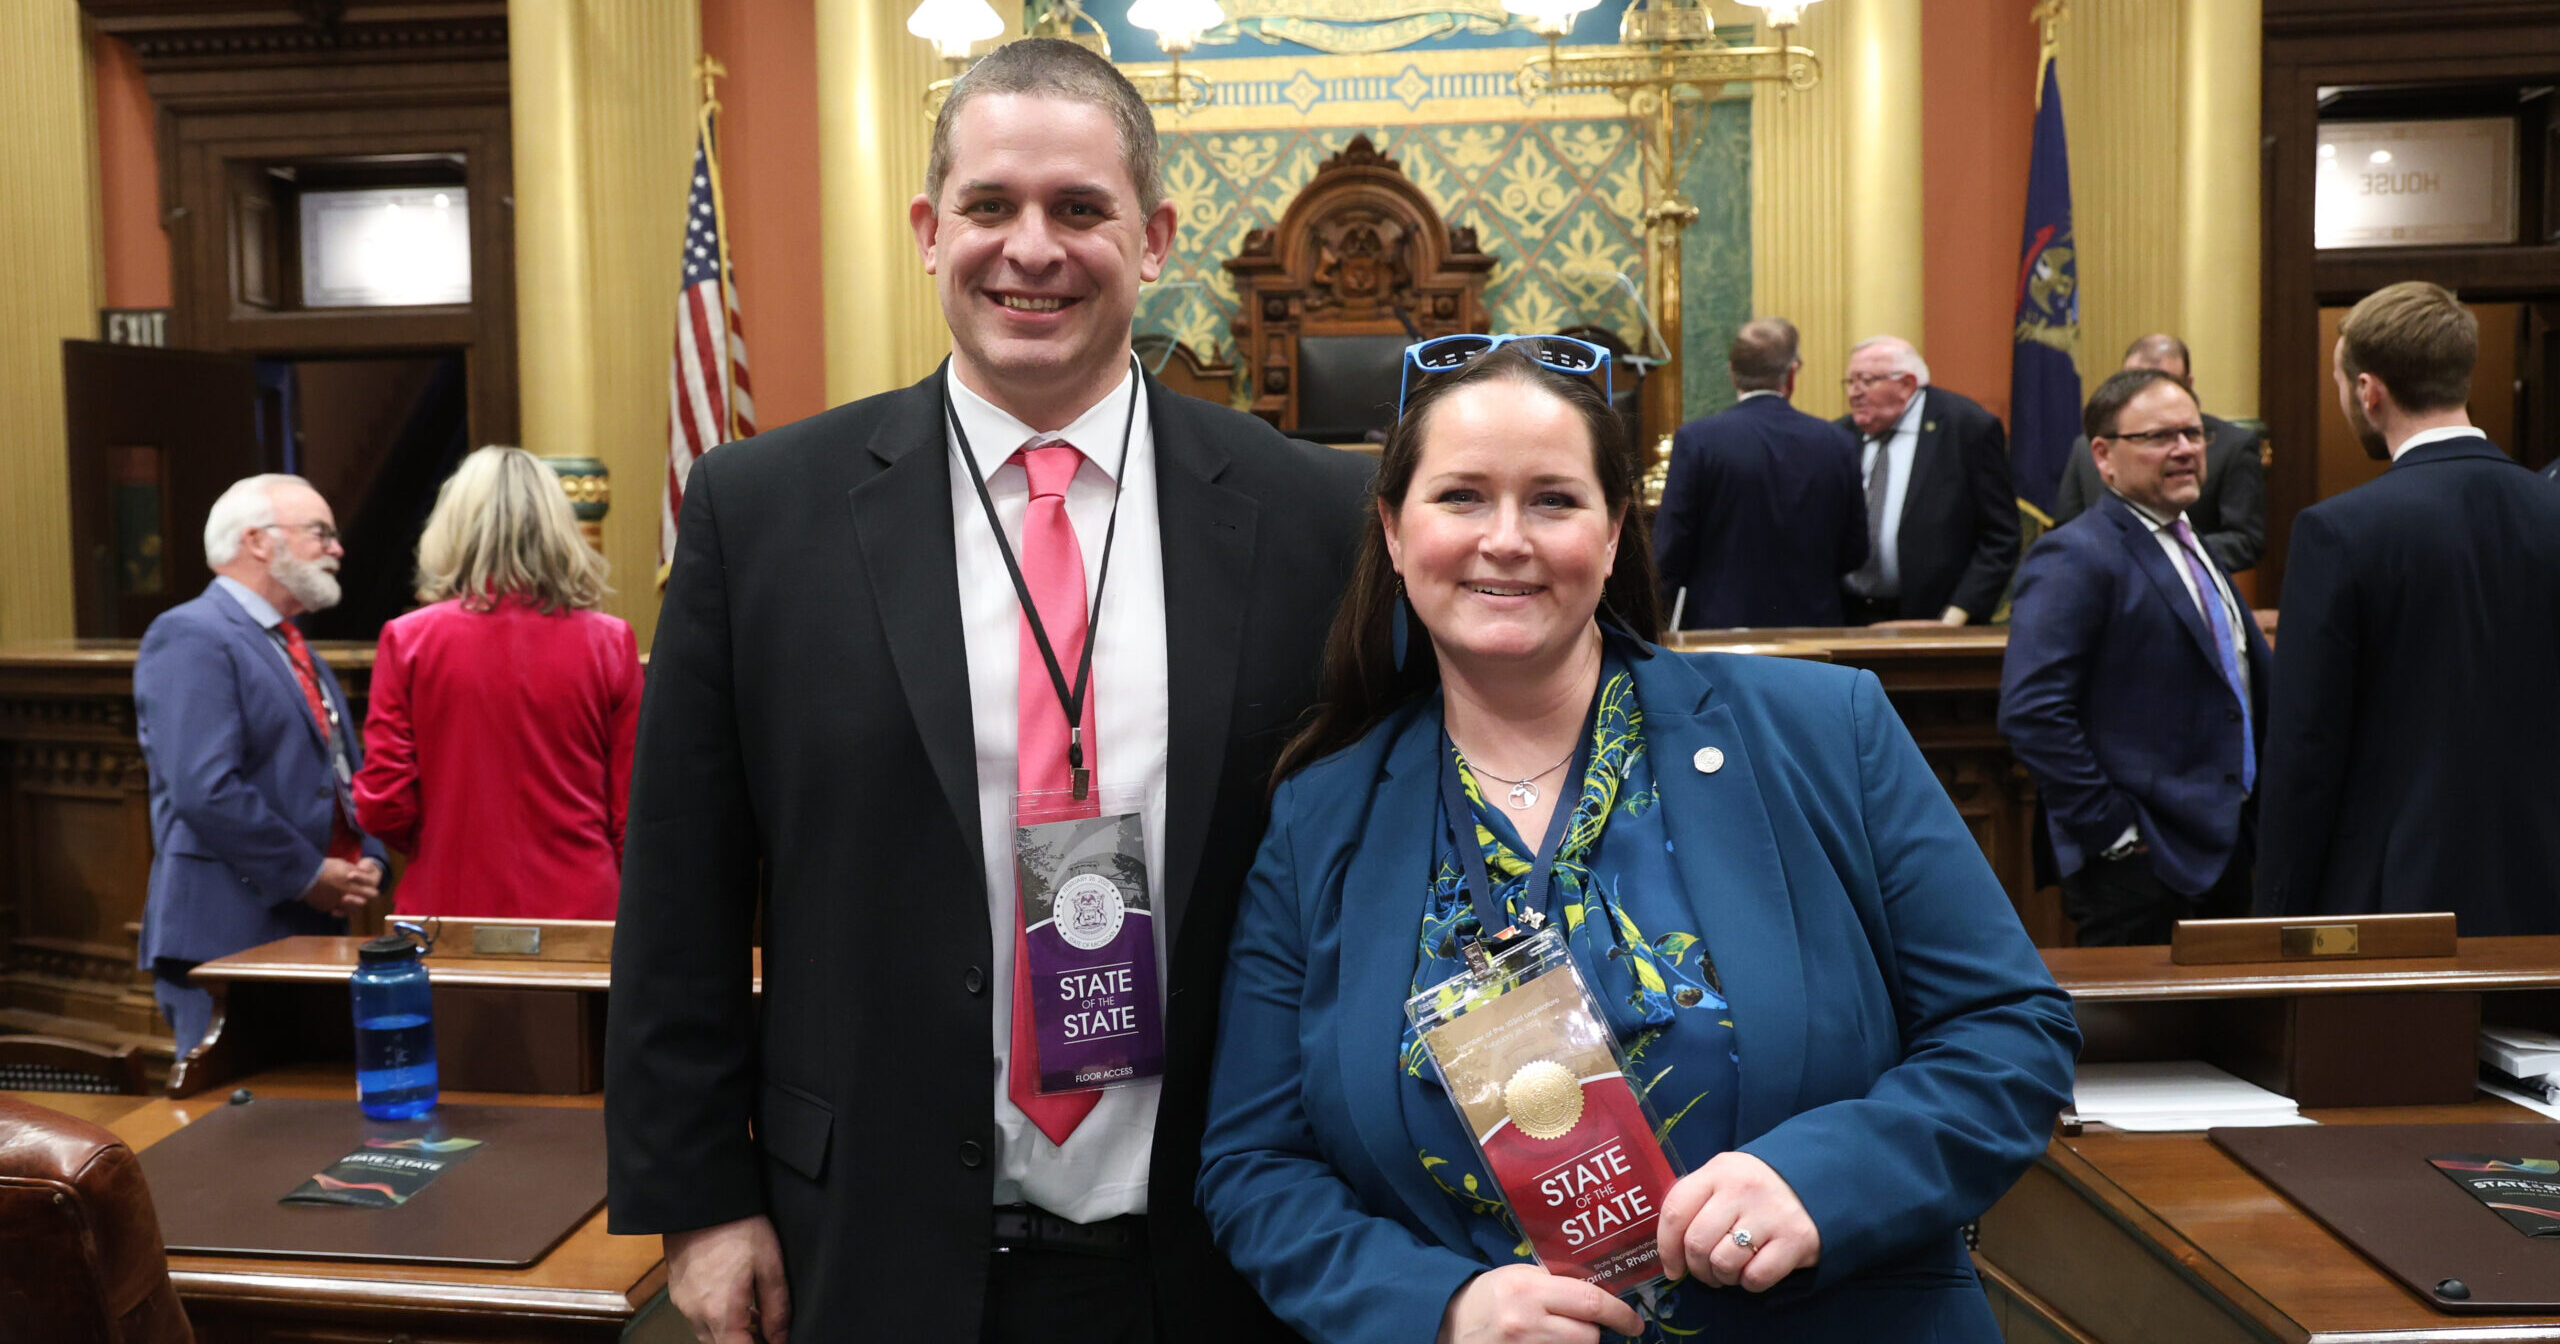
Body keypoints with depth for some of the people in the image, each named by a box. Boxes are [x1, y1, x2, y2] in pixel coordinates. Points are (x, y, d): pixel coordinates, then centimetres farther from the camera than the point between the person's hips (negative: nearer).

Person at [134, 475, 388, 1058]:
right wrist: (308, 875, -15)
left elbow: (345, 777, 23)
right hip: (229, 939, -9)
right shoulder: (190, 637, -10)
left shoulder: (296, 652, 20)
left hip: (315, 934, 9)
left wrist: (368, 861, 4)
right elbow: (205, 791, -20)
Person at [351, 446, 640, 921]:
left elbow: (382, 806, -2)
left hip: (448, 906, 0)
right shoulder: (611, 642, -3)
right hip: (580, 913, 0)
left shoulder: (408, 639, -3)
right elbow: (632, 808, 0)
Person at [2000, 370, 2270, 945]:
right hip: (2139, 862, -9)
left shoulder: (2191, 547, 17)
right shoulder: (2074, 558, -14)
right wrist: (2111, 831, -21)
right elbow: (2031, 714, -24)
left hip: (2225, 849, 9)